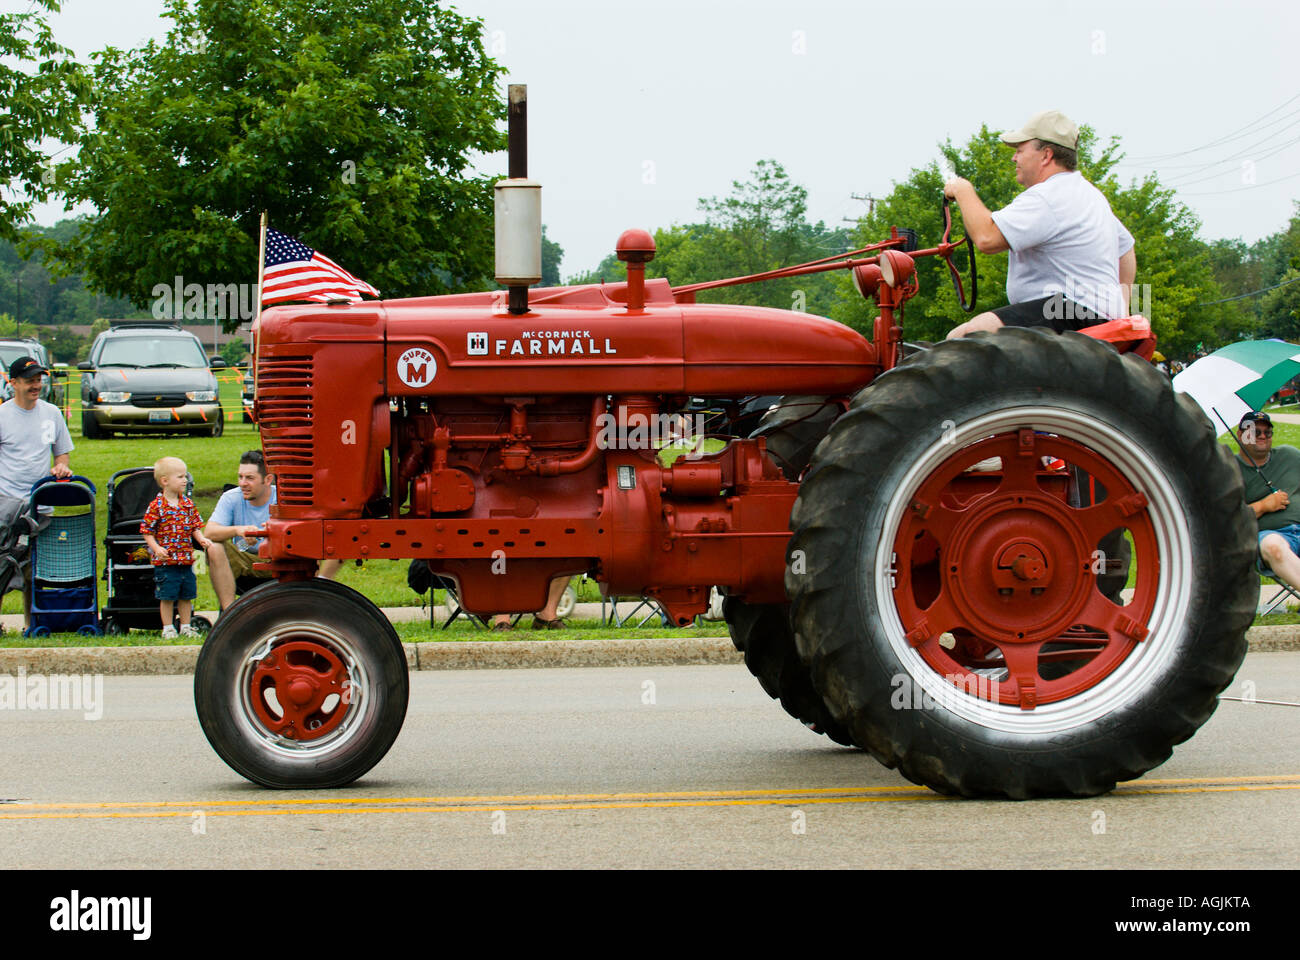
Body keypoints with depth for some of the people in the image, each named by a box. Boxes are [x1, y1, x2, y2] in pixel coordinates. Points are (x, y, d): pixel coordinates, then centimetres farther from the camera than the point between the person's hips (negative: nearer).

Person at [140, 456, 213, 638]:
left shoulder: (188, 504, 7)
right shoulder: (157, 506, -10)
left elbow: (195, 526, 13)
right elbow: (147, 531, -8)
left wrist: (201, 539, -5)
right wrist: (157, 548, -19)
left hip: (186, 559, 5)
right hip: (165, 561, -5)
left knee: (186, 595, 12)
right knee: (167, 596, 1)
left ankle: (186, 627, 23)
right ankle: (168, 628, 11)